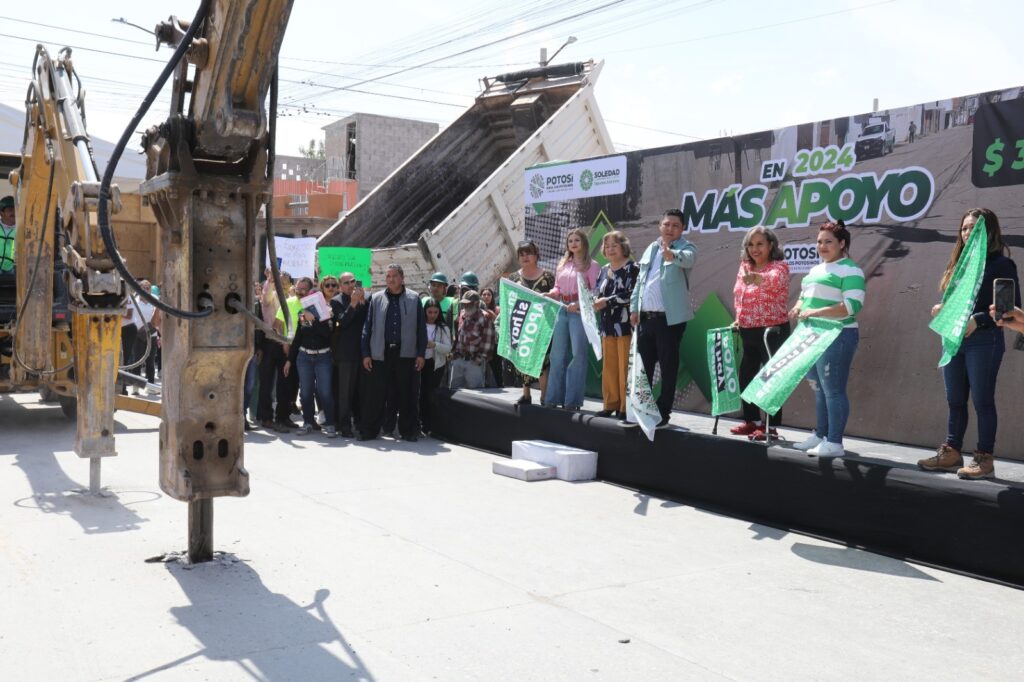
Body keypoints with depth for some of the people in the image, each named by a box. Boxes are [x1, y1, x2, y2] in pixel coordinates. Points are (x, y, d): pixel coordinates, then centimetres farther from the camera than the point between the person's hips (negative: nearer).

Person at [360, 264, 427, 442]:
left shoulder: (413, 298, 5)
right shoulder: (376, 298, 8)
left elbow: (421, 328, 4)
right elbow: (367, 327, 7)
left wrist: (421, 353, -2)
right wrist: (366, 353, 1)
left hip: (406, 354, -1)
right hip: (380, 354, 1)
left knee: (407, 395, 5)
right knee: (374, 395, 2)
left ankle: (409, 431, 15)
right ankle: (369, 430, 12)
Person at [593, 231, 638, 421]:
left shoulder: (632, 268, -5)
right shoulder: (604, 270, 16)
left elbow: (631, 295, -16)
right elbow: (598, 293, 18)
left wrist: (607, 301, -18)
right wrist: (594, 302, -4)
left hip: (625, 325, -7)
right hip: (608, 325, 7)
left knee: (625, 367, -4)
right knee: (608, 367, 8)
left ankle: (626, 407, 2)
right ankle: (611, 404, 17)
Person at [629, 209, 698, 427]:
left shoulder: (686, 248, -3)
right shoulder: (651, 249, 15)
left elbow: (687, 259, -29)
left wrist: (672, 255, -51)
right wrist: (634, 308, 9)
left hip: (670, 318, -6)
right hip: (646, 317, 6)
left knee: (668, 367, 0)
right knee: (643, 365, 12)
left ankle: (663, 412, 8)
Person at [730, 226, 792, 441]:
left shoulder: (779, 267, -13)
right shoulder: (745, 266, 8)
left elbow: (773, 280, -37)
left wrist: (756, 278, -57)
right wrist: (739, 319, 10)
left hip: (772, 331, -8)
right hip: (748, 331, 8)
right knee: (746, 375, 14)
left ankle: (771, 427, 2)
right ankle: (752, 421, 28)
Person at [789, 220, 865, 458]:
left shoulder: (850, 270, -9)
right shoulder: (816, 269, 18)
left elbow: (853, 305, -20)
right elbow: (804, 296, 27)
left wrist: (817, 312, -24)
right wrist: (798, 308, 3)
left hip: (837, 337, -9)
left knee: (833, 390, -6)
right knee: (819, 389, 14)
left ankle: (834, 443, -1)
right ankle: (820, 436, 23)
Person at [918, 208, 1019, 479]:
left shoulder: (1001, 264, -5)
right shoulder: (958, 264, 15)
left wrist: (977, 320, -21)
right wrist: (942, 309, 0)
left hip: (984, 342, -7)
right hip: (953, 340, 7)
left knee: (982, 400, -3)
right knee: (955, 400, 10)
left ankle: (984, 459, 4)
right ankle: (951, 452, 18)